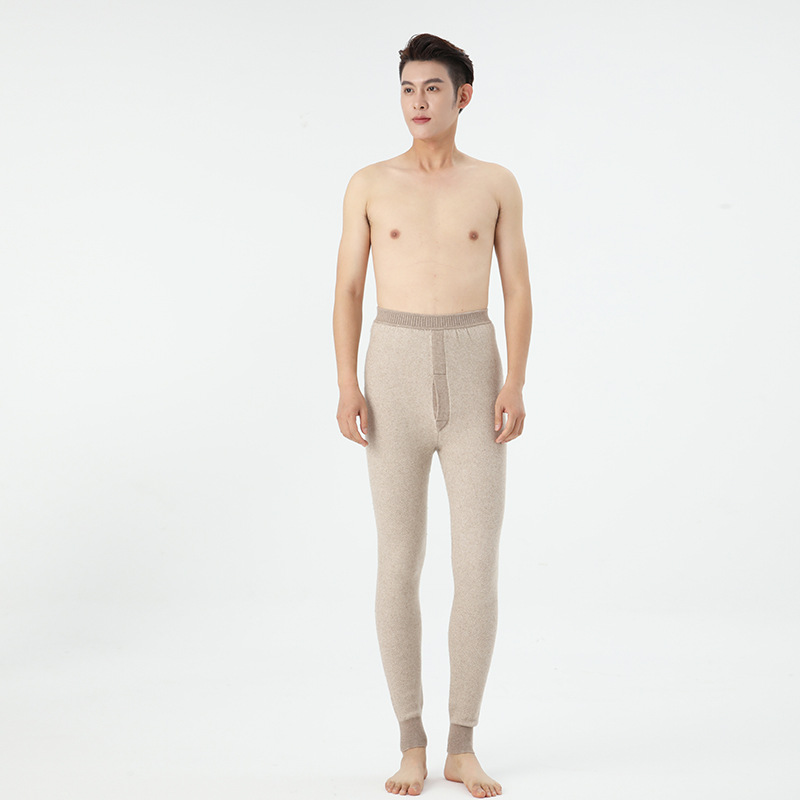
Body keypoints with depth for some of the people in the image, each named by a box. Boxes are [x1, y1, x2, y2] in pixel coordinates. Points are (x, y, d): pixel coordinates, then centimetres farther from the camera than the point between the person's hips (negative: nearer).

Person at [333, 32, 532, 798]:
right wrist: (347, 388, -7)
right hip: (396, 376, 0)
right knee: (398, 567, -1)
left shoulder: (497, 183, 8)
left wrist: (515, 385, -8)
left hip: (473, 378, 0)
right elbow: (348, 291, 5)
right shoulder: (369, 184, 7)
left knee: (478, 568, -4)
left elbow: (518, 292, 5)